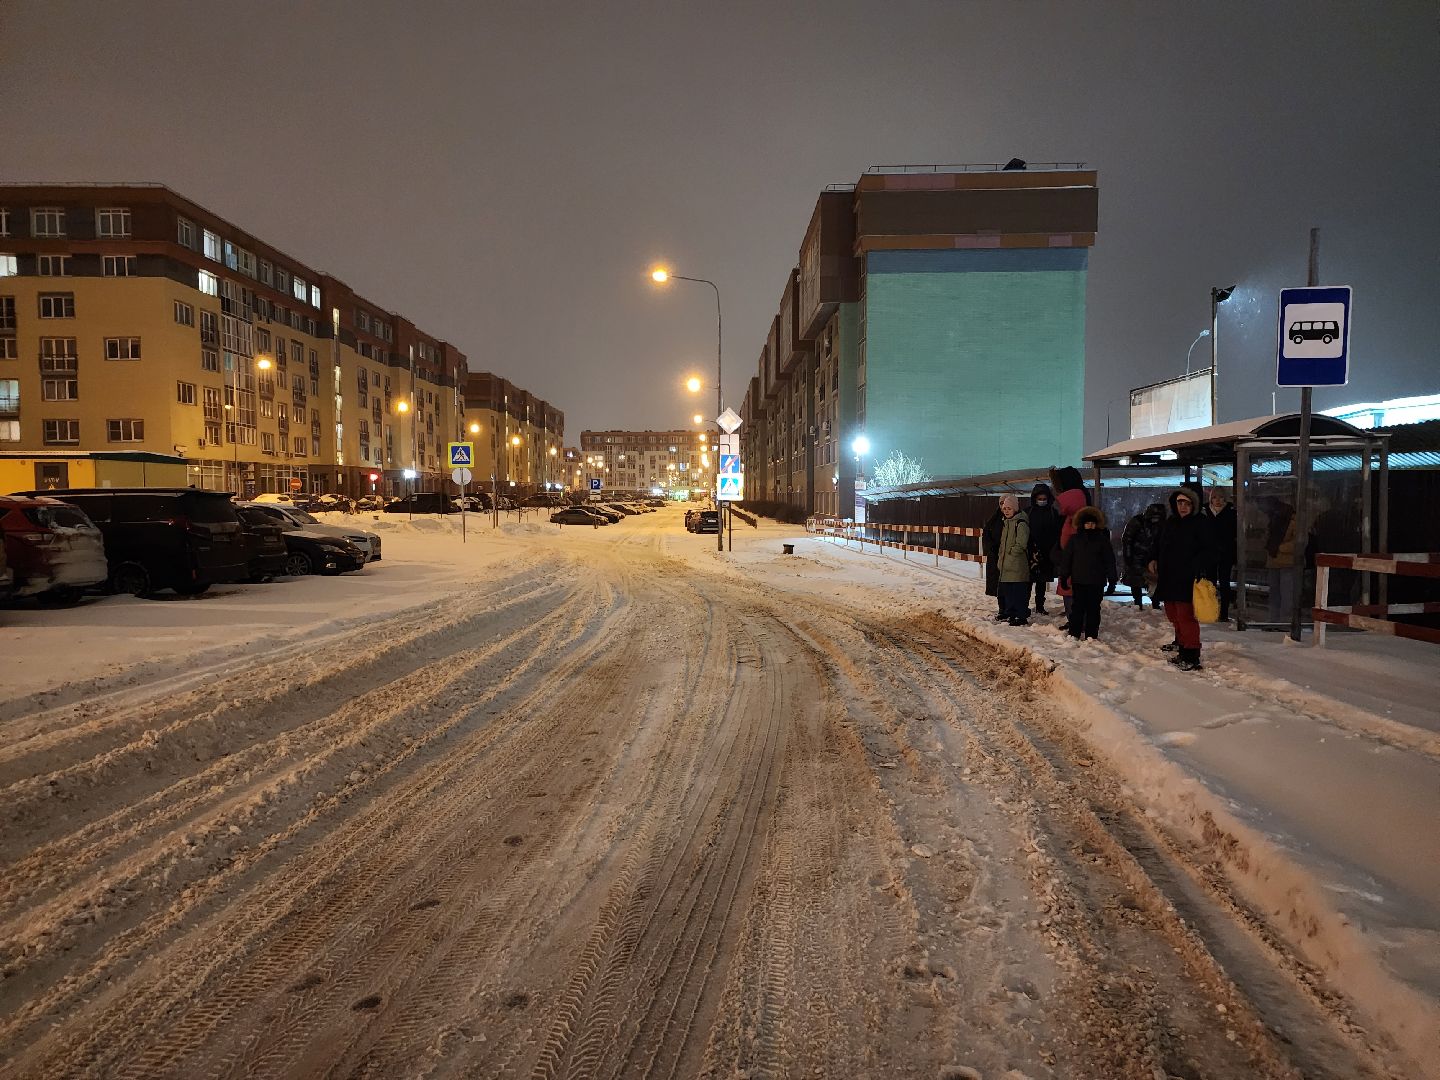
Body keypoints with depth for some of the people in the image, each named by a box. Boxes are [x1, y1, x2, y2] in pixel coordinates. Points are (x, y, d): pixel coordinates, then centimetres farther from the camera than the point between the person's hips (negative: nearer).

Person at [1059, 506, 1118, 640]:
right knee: (1077, 607, 1)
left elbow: (1109, 560, 6)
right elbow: (1066, 557, 8)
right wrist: (1064, 577, 4)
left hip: (1096, 582, 0)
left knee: (1093, 608, 2)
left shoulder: (1102, 539, 6)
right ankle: (1074, 633, 5)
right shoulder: (1074, 539, 7)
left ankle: (1091, 635, 8)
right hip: (1078, 580, 0)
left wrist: (1111, 579, 2)